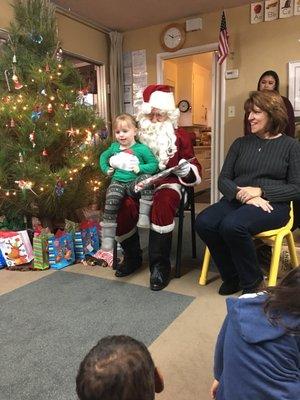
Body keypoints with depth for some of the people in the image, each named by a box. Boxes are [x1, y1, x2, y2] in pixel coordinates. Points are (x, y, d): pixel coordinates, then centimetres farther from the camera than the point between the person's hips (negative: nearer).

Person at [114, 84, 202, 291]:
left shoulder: (180, 135, 11)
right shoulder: (139, 135, 15)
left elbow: (194, 166, 12)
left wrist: (187, 171, -12)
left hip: (168, 183, -2)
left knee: (162, 205, -37)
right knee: (122, 206, -28)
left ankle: (160, 265, -20)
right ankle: (132, 256, 0)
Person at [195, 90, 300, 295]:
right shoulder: (241, 143, 16)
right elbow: (223, 179, 8)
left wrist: (260, 191, -15)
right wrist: (241, 194, -13)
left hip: (273, 205, -4)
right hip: (236, 200, 4)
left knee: (232, 225, -34)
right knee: (203, 222, -26)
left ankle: (252, 281, -7)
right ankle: (232, 277, -3)